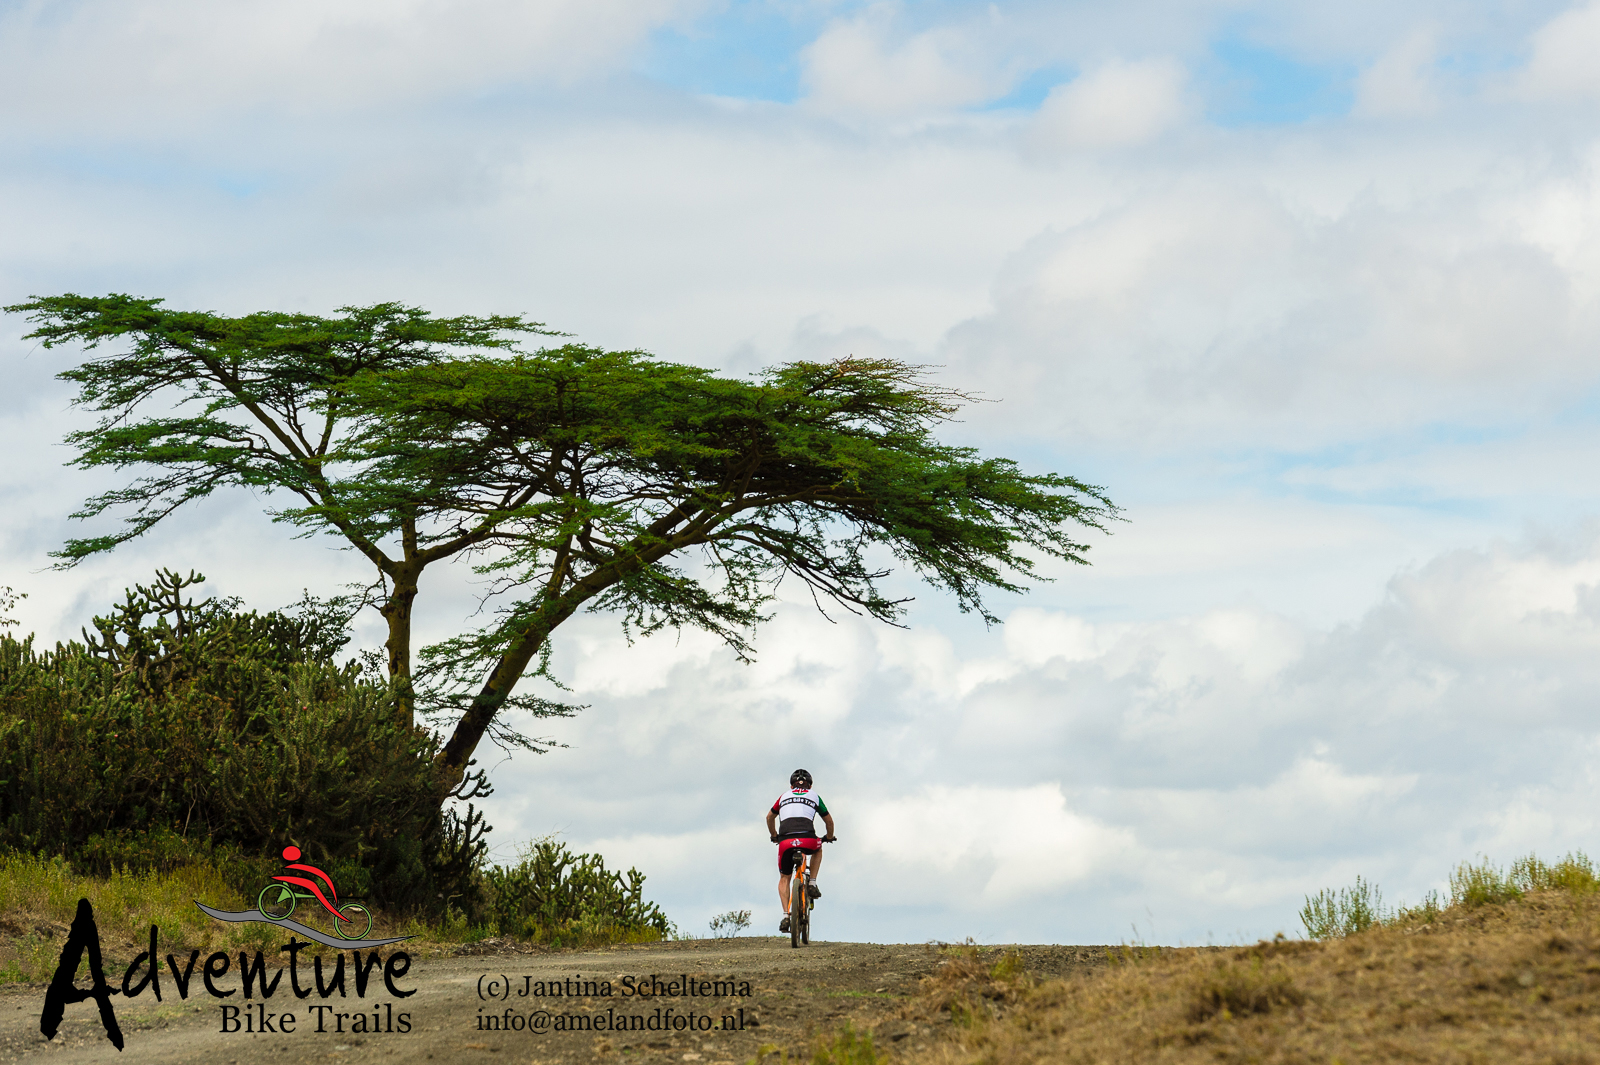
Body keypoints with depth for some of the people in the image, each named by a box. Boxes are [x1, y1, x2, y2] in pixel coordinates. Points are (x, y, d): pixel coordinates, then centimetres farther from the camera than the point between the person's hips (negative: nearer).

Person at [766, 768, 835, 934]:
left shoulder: (784, 796, 27)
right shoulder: (814, 796, 23)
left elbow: (769, 817, 40)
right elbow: (829, 820, 30)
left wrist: (774, 836, 56)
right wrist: (829, 837, 50)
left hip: (786, 842, 1)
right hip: (808, 841, -1)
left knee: (784, 879, 20)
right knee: (818, 849, 37)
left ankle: (786, 915, 3)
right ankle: (812, 884, 22)